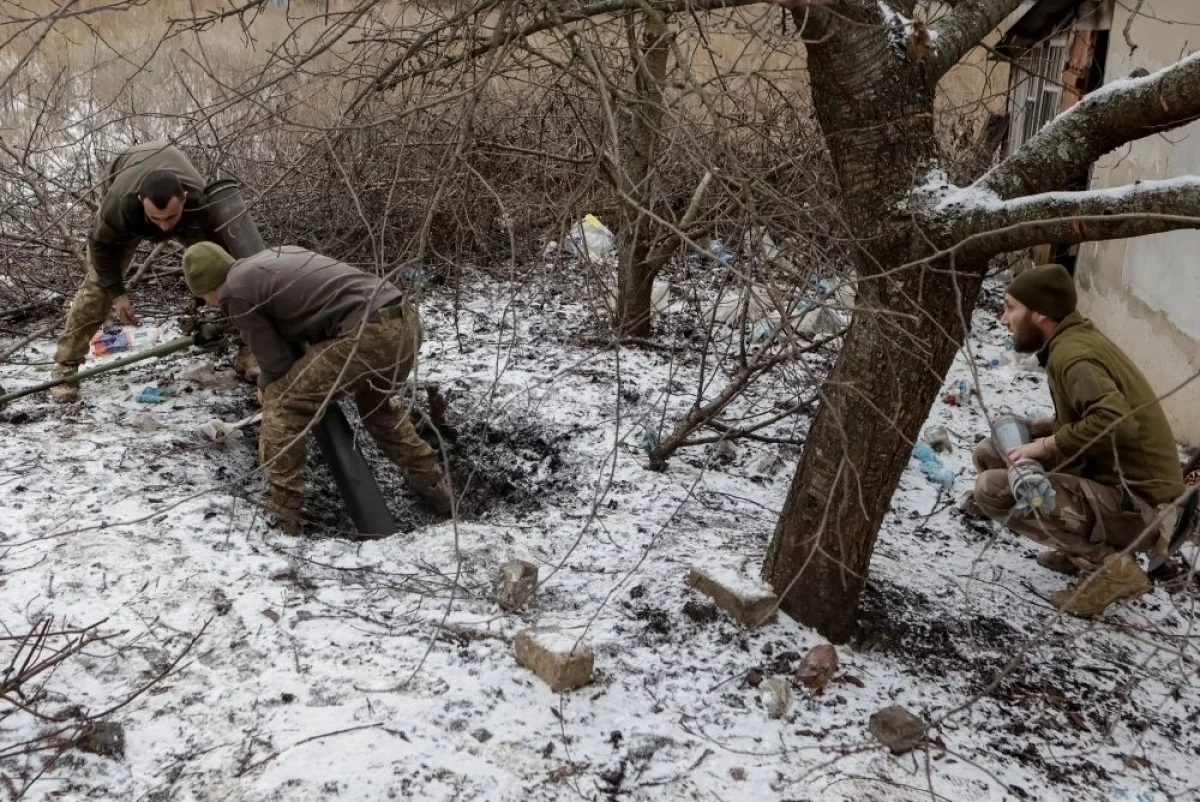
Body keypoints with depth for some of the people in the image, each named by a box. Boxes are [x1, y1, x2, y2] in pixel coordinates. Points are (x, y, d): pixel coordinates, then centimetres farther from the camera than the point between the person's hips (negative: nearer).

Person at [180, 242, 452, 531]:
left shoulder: (235, 294, 4)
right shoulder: (277, 256, 28)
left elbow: (276, 361, 7)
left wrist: (265, 388, 29)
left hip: (369, 334, -9)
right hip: (406, 321, 9)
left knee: (282, 403, 5)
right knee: (377, 403, 35)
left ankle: (282, 516, 6)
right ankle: (433, 486, 40)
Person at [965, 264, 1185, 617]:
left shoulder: (1071, 353, -20)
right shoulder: (1077, 338, 10)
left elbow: (1116, 423, -35)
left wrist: (1047, 445, -21)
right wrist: (1043, 428, 5)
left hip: (1136, 504, -10)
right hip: (1118, 481, 10)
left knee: (992, 487, -21)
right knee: (990, 454, 12)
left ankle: (1109, 566, -12)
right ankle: (1088, 548, 12)